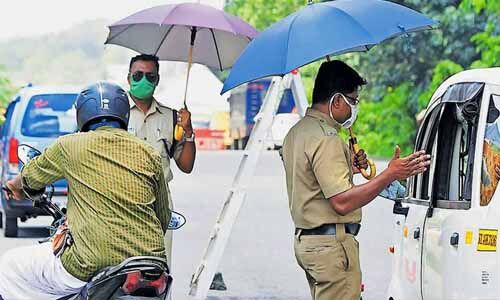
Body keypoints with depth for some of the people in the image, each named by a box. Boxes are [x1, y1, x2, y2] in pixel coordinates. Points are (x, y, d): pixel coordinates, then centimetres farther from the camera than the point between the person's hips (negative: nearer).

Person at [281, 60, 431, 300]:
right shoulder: (326, 138, -18)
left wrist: (347, 167, 18)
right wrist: (389, 175, -24)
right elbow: (342, 202, -24)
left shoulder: (297, 132, 15)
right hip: (331, 244, -11)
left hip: (305, 239, 11)